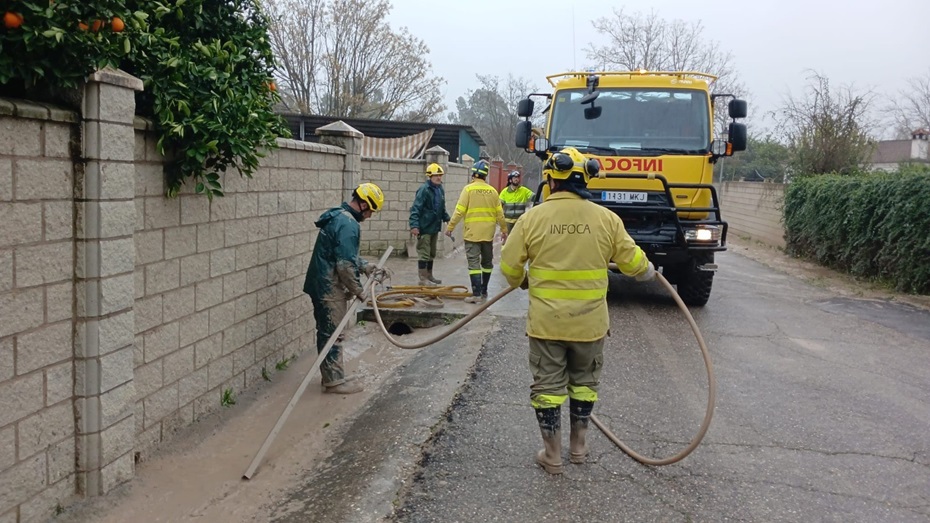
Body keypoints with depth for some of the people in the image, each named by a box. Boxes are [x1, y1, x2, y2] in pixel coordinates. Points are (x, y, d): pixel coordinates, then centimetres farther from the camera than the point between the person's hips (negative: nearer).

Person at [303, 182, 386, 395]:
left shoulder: (338, 217, 14)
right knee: (333, 333, -1)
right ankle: (335, 381, 7)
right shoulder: (348, 224, -19)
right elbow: (345, 264, -23)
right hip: (330, 287, -10)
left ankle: (330, 376, 26)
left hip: (321, 284, 10)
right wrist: (358, 289, -12)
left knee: (327, 333, 16)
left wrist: (365, 266, 14)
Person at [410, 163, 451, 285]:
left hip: (435, 226, 8)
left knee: (432, 253, 18)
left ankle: (429, 275, 29)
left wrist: (447, 218, 10)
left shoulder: (440, 189, 10)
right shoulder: (424, 190, -15)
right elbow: (415, 208, -19)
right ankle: (423, 278, 3)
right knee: (424, 253, -3)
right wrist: (414, 225, -26)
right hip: (424, 228, -8)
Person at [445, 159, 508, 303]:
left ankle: (477, 294, -5)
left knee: (474, 263, -1)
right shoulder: (492, 191, 3)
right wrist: (504, 230, 16)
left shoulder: (469, 189, -8)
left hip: (472, 233, -4)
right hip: (488, 233, 4)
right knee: (487, 262, 16)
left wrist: (450, 227, -3)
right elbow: (500, 213, 5)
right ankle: (484, 291, 25)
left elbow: (459, 211, -10)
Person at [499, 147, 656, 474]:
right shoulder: (605, 218, -5)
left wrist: (521, 283, 20)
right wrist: (649, 273, 24)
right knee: (584, 382, 20)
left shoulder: (533, 218, -8)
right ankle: (578, 446, 32)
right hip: (589, 322, 2)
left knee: (547, 385, 10)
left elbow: (509, 266, -2)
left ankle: (552, 454, 17)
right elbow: (633, 262, 2)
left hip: (546, 322, -2)